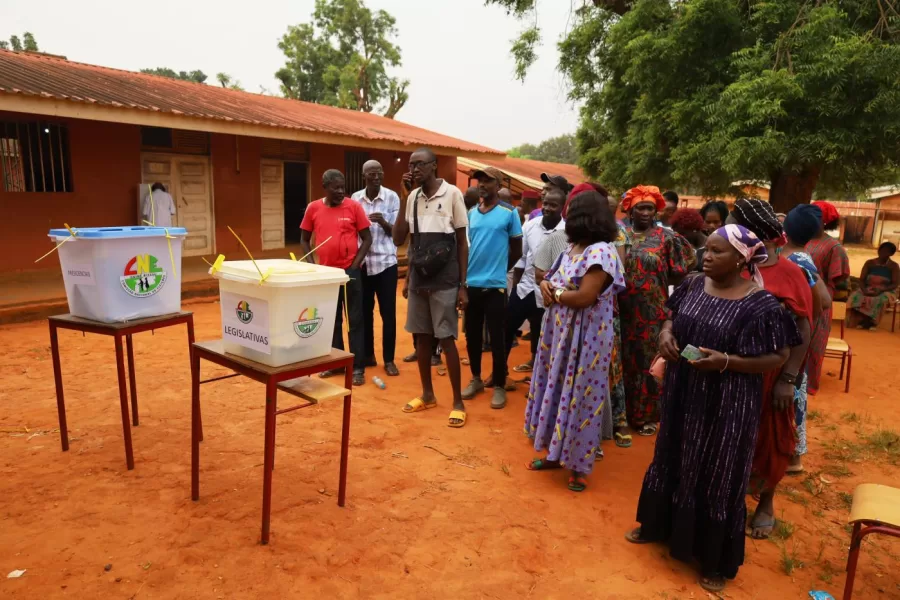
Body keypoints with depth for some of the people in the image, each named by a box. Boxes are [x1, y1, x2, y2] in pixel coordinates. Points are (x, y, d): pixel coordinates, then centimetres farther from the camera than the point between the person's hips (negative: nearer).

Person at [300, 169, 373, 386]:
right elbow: (304, 240, 11)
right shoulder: (313, 208, 3)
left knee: (355, 320, 2)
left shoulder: (354, 206, -4)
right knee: (332, 319, 12)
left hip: (350, 271, -3)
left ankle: (358, 367, 8)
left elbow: (367, 239, -1)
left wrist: (355, 265, -9)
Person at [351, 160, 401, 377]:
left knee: (388, 312, 2)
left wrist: (383, 222, -24)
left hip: (385, 262, -2)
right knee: (364, 311, 9)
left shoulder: (392, 197, -3)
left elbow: (396, 231, -4)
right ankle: (368, 354, 24)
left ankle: (389, 359, 13)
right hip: (361, 263, 2)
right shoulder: (355, 198, 4)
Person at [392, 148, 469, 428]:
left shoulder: (452, 194, -6)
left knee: (447, 339, -2)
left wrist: (462, 285, -7)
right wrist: (404, 198, -5)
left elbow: (462, 242, -4)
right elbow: (398, 240, 1)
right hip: (418, 278, 5)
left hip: (444, 280, -5)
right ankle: (427, 394, 27)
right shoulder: (412, 198, 7)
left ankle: (458, 402, 10)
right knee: (421, 336, 11)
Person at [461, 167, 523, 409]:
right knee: (472, 335, 13)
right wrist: (465, 274, 8)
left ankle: (499, 386, 16)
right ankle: (476, 379, 29)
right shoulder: (471, 213, 8)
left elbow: (517, 250, 2)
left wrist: (498, 269, 7)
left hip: (495, 286, -4)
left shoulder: (509, 213, -4)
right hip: (471, 284, 4)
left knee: (497, 338, 3)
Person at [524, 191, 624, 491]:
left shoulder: (601, 252, -19)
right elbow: (550, 278, 14)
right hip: (559, 332, 9)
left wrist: (554, 293, -10)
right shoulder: (572, 247, 9)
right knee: (556, 390, 16)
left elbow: (583, 298, -26)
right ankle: (557, 452, 32)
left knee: (576, 396, 2)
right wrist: (546, 285, -9)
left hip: (584, 339, -9)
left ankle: (578, 464, 18)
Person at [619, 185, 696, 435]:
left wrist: (659, 281, 3)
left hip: (652, 310, -2)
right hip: (624, 310, 2)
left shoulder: (666, 237, -2)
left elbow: (681, 267, 3)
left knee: (649, 361, 7)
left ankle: (647, 415, 21)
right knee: (626, 361, 10)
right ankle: (625, 411, 25)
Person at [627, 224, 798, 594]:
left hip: (727, 405, -6)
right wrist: (665, 334, -9)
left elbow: (777, 358, -12)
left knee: (717, 476, 8)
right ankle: (659, 526, 43)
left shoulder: (760, 305, -17)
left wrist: (726, 361, -24)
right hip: (682, 394, 6)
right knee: (672, 461, 20)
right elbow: (672, 319, 13)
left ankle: (715, 559, 29)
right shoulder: (693, 285, 0)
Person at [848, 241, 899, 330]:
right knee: (855, 296, -32)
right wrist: (864, 290, -21)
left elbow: (895, 284, -8)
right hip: (868, 290, 2)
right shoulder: (869, 263, 5)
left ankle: (872, 322, -18)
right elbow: (861, 279, 1)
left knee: (881, 300, -39)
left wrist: (880, 290, -24)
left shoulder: (893, 266, -2)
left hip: (885, 291, -2)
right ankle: (862, 319, -16)